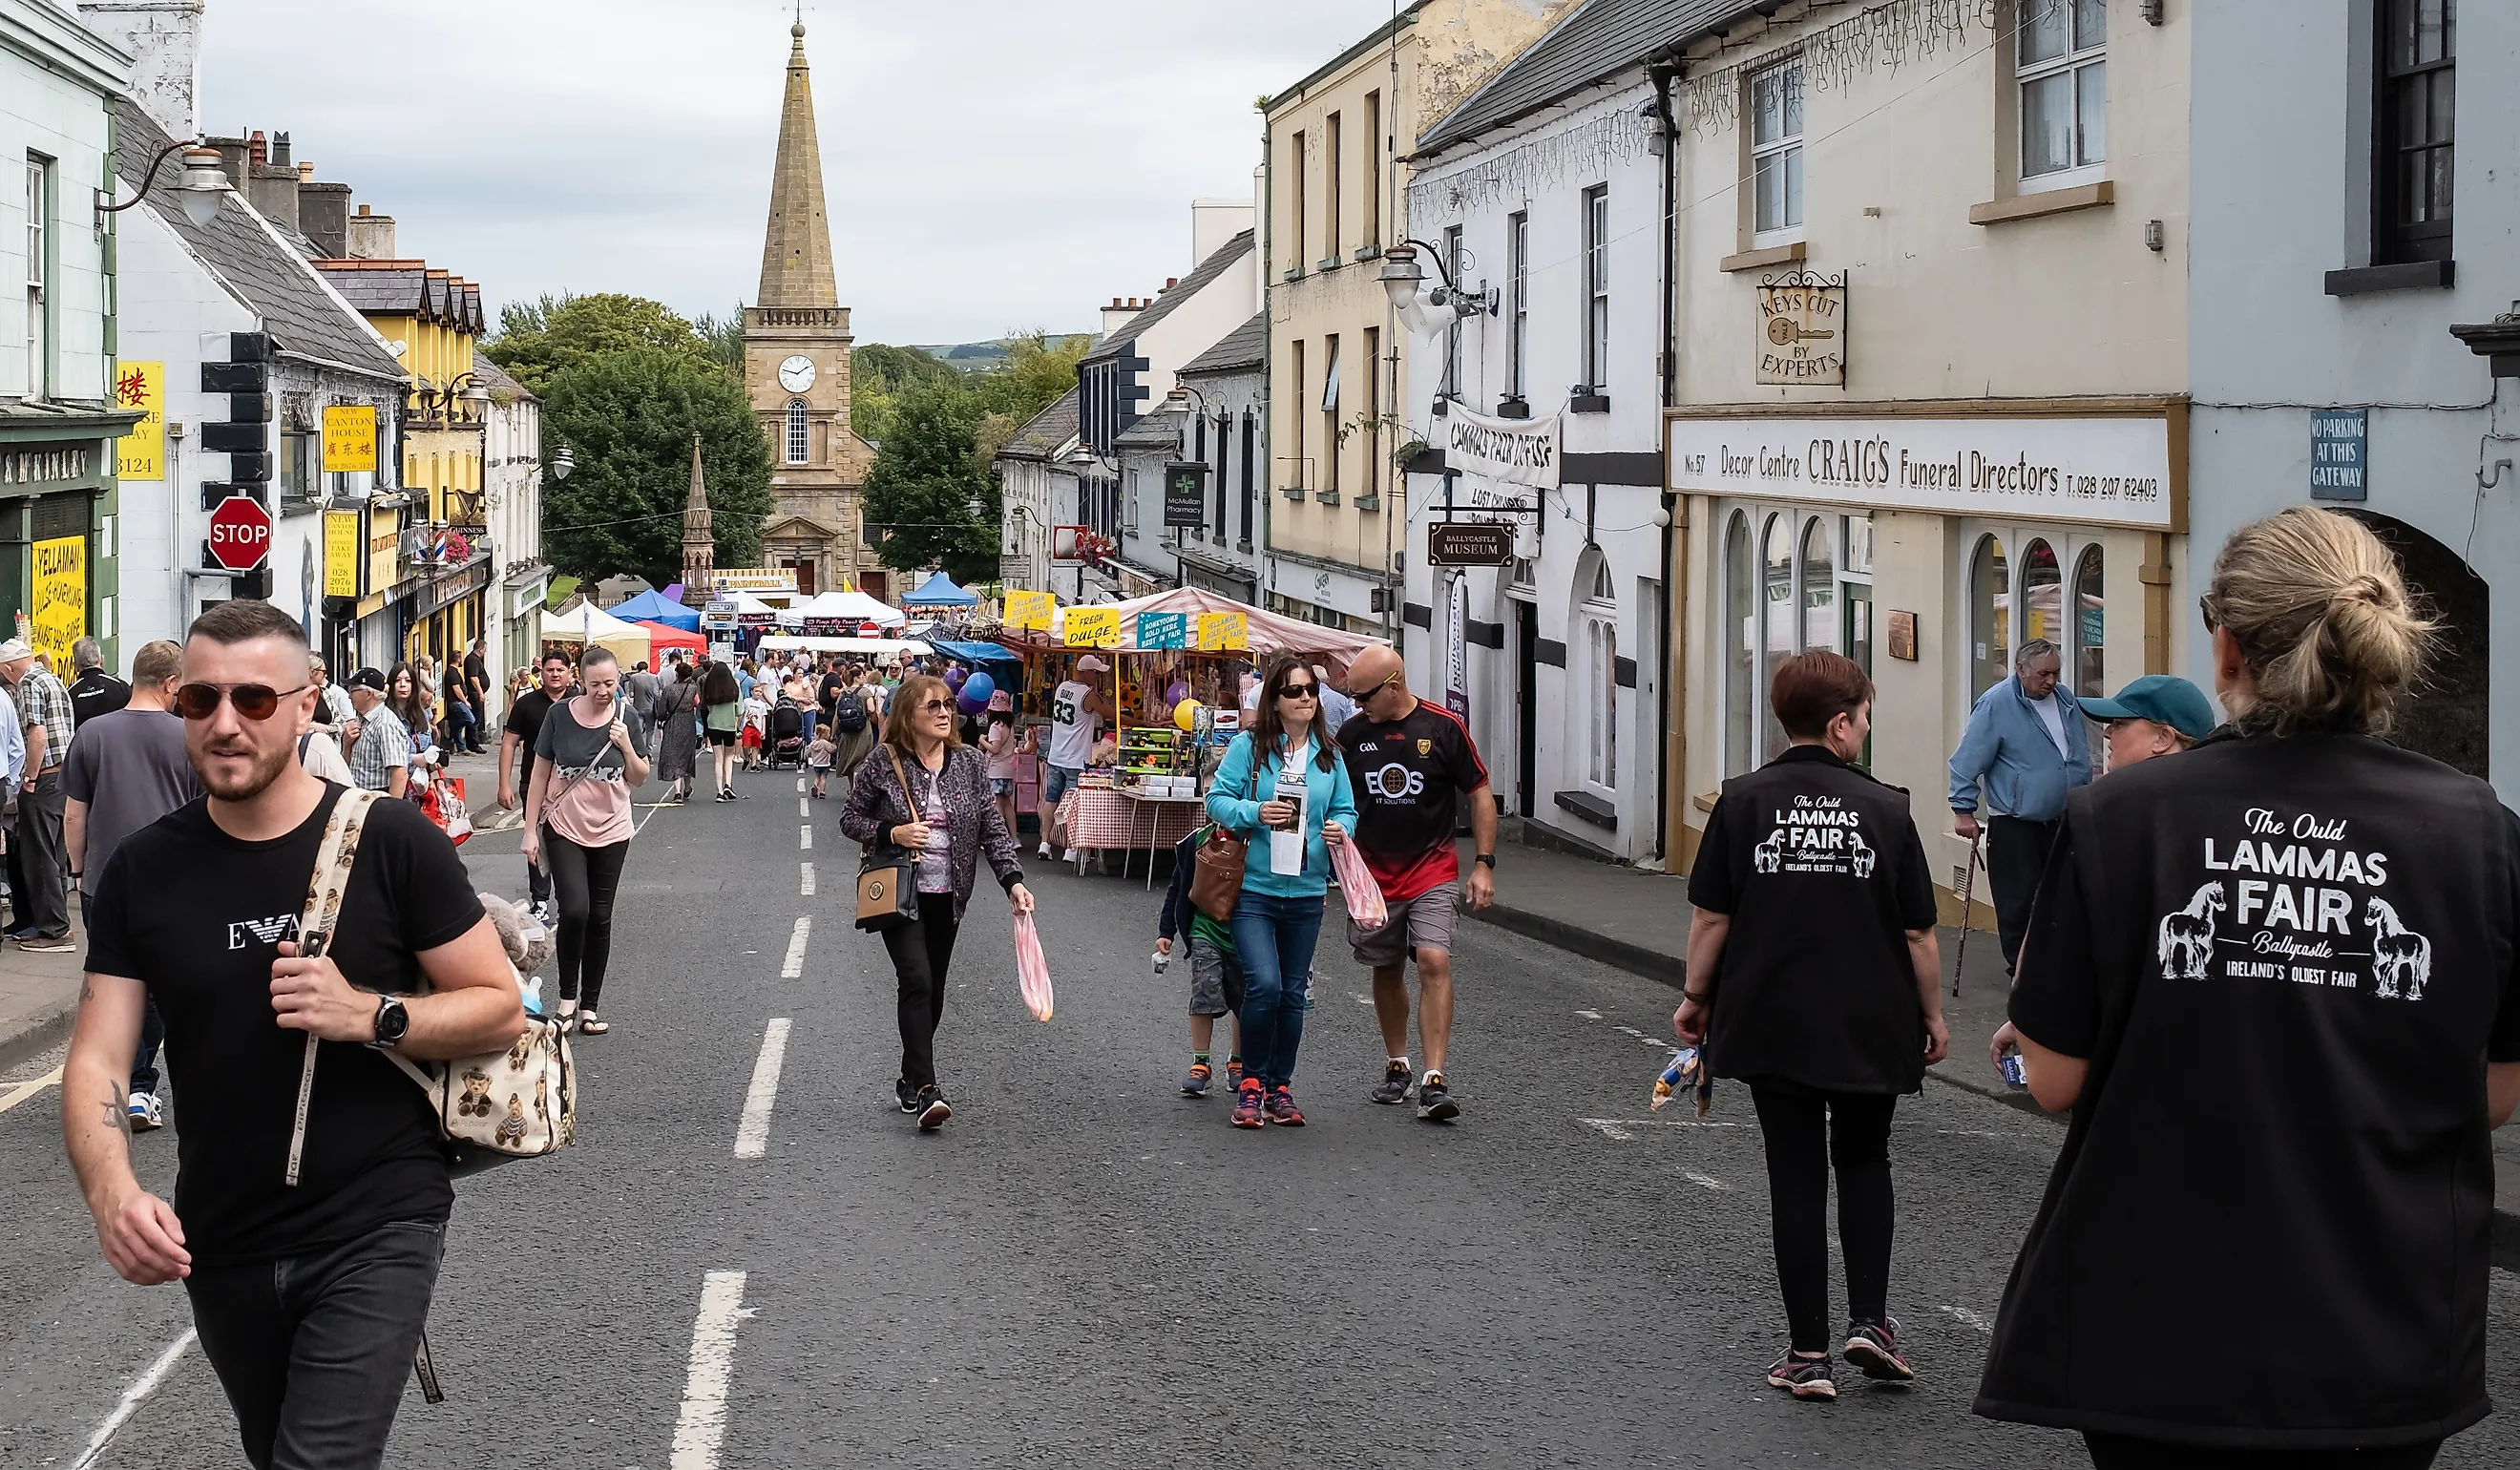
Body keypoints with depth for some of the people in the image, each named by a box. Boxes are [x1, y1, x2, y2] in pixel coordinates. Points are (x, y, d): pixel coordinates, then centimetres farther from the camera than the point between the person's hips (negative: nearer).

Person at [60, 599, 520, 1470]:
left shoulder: (392, 842, -9)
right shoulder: (145, 871, -1)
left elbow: (500, 1009, -4)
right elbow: (96, 1060, -5)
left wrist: (369, 1016, -22)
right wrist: (111, 1191, -26)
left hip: (375, 1234, -4)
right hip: (222, 1250, 4)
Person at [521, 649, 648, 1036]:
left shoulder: (624, 717, -4)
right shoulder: (559, 715, -8)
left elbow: (639, 779, 2)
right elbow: (540, 774, 0)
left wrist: (626, 745, -17)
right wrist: (530, 830, -2)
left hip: (611, 833, 2)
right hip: (564, 830, -2)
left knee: (600, 918, 7)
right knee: (574, 910, -15)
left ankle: (589, 1006, 18)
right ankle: (567, 999, 3)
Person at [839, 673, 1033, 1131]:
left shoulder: (967, 762, 2)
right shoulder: (884, 763, -7)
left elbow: (992, 827, 2)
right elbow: (850, 819, 1)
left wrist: (1013, 880, -10)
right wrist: (891, 833, -17)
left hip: (948, 896, 4)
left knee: (933, 989, 11)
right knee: (917, 981, -17)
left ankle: (911, 1078, 28)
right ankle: (926, 1091, -22)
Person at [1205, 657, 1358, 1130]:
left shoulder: (1329, 755, 7)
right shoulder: (1248, 746, -5)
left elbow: (1346, 809, 11)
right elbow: (1217, 799, -5)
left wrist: (1341, 829, -11)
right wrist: (1255, 812, -22)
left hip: (1306, 892, 4)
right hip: (1254, 889, -4)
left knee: (1293, 993, 10)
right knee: (1264, 984, -17)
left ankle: (1280, 1087, 23)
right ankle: (1251, 1083, 0)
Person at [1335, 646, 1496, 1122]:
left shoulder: (1443, 729, -7)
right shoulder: (1352, 733, 0)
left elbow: (1480, 795, 1)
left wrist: (1484, 864, -4)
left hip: (1432, 872, -3)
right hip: (1372, 873, 3)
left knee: (1434, 962, -17)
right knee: (1386, 972, 11)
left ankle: (1434, 1081, -18)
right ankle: (1396, 1066, 29)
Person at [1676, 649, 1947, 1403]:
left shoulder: (1743, 802, -7)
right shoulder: (1885, 809, -7)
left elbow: (1711, 917, -4)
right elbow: (1918, 931, -3)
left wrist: (1696, 996, 10)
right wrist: (1932, 1013, 10)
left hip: (1771, 1024, 0)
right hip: (1870, 1027, 0)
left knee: (1796, 1177, 8)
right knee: (1863, 1162, 20)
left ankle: (1808, 1353, 8)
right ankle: (1869, 1319, 8)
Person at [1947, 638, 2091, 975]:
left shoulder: (2065, 701, 8)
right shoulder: (1996, 704, -12)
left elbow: (2081, 760, 21)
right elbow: (1967, 761, -12)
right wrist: (1963, 810, -15)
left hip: (2061, 821, 6)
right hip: (2014, 825, -6)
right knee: (2019, 902, -2)